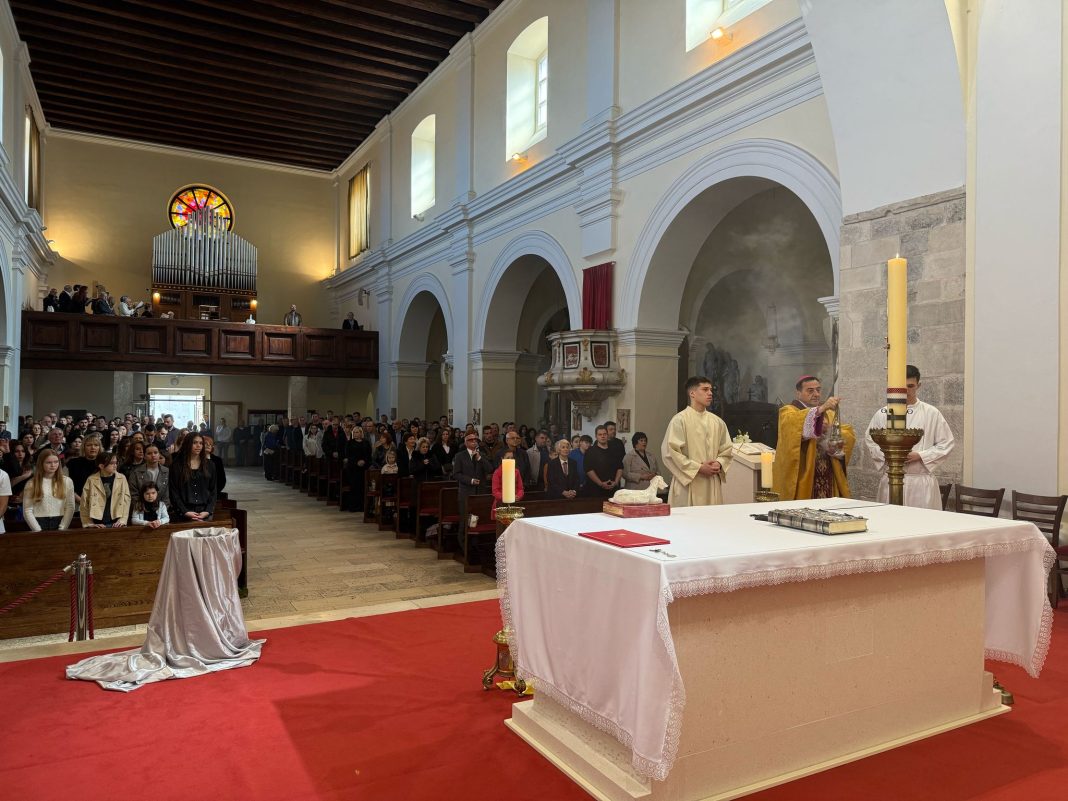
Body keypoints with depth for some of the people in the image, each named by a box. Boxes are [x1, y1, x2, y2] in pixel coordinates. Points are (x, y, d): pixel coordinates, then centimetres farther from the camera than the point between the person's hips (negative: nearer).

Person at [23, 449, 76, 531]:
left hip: (59, 522, 0)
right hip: (39, 523, 0)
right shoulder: (31, 484, 3)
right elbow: (27, 511, -1)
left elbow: (70, 507, 0)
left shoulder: (67, 481, 4)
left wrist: (62, 528, -8)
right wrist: (38, 530, -9)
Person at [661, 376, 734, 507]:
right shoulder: (680, 420, -6)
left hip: (713, 486, 5)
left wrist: (719, 464, -5)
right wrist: (698, 468, -13)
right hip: (687, 484, -5)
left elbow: (727, 450, 16)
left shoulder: (717, 422, 10)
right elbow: (669, 452, -11)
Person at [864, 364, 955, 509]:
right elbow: (870, 440, 13)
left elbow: (946, 444, 4)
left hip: (921, 481, -1)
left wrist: (919, 456, -9)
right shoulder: (882, 414, 6)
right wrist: (886, 455, -5)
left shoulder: (931, 413, 2)